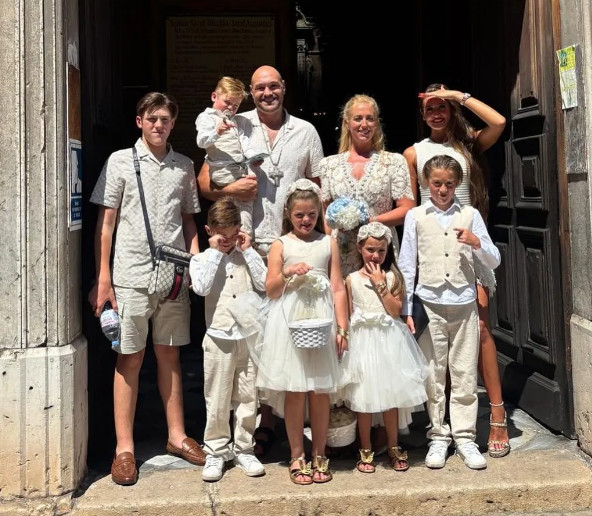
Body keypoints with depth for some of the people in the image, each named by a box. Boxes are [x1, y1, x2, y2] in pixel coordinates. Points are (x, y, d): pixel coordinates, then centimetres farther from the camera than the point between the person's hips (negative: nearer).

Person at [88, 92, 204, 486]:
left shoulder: (184, 166, 11)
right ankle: (124, 448, 12)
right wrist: (103, 279, -6)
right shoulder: (121, 161, 1)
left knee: (170, 354, 12)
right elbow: (106, 222, 0)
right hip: (131, 275, -3)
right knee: (130, 359, 3)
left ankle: (177, 435, 24)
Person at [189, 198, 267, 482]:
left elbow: (264, 283, -7)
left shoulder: (247, 256, 7)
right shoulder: (201, 259, 2)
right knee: (217, 400, 5)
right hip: (219, 338, -2)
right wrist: (215, 252, -12)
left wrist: (248, 250, -6)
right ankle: (215, 451, 18)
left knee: (247, 397, 10)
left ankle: (243, 448, 24)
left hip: (248, 337, 2)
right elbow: (202, 287, -17)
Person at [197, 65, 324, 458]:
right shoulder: (234, 128, 8)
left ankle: (269, 422, 14)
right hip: (245, 246, -1)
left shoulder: (306, 131, 12)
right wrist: (228, 190, -15)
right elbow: (204, 181, 6)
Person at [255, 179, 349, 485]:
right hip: (291, 322, -1)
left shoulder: (328, 244, 8)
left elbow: (338, 288, 5)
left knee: (320, 392, 6)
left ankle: (319, 455, 19)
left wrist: (342, 327, 0)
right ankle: (297, 457, 15)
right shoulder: (281, 246, 5)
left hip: (321, 321, 1)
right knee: (294, 392, 3)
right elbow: (270, 290, 2)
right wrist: (287, 273, -16)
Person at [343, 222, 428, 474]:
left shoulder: (392, 276, 1)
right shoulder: (352, 279, 0)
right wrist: (345, 339, -5)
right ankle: (366, 450, 19)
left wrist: (380, 283, -12)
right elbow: (348, 315, 3)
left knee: (391, 396, 9)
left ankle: (394, 447, 24)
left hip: (388, 340, 1)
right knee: (364, 399, 6)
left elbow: (395, 311, -9)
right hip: (362, 341, 0)